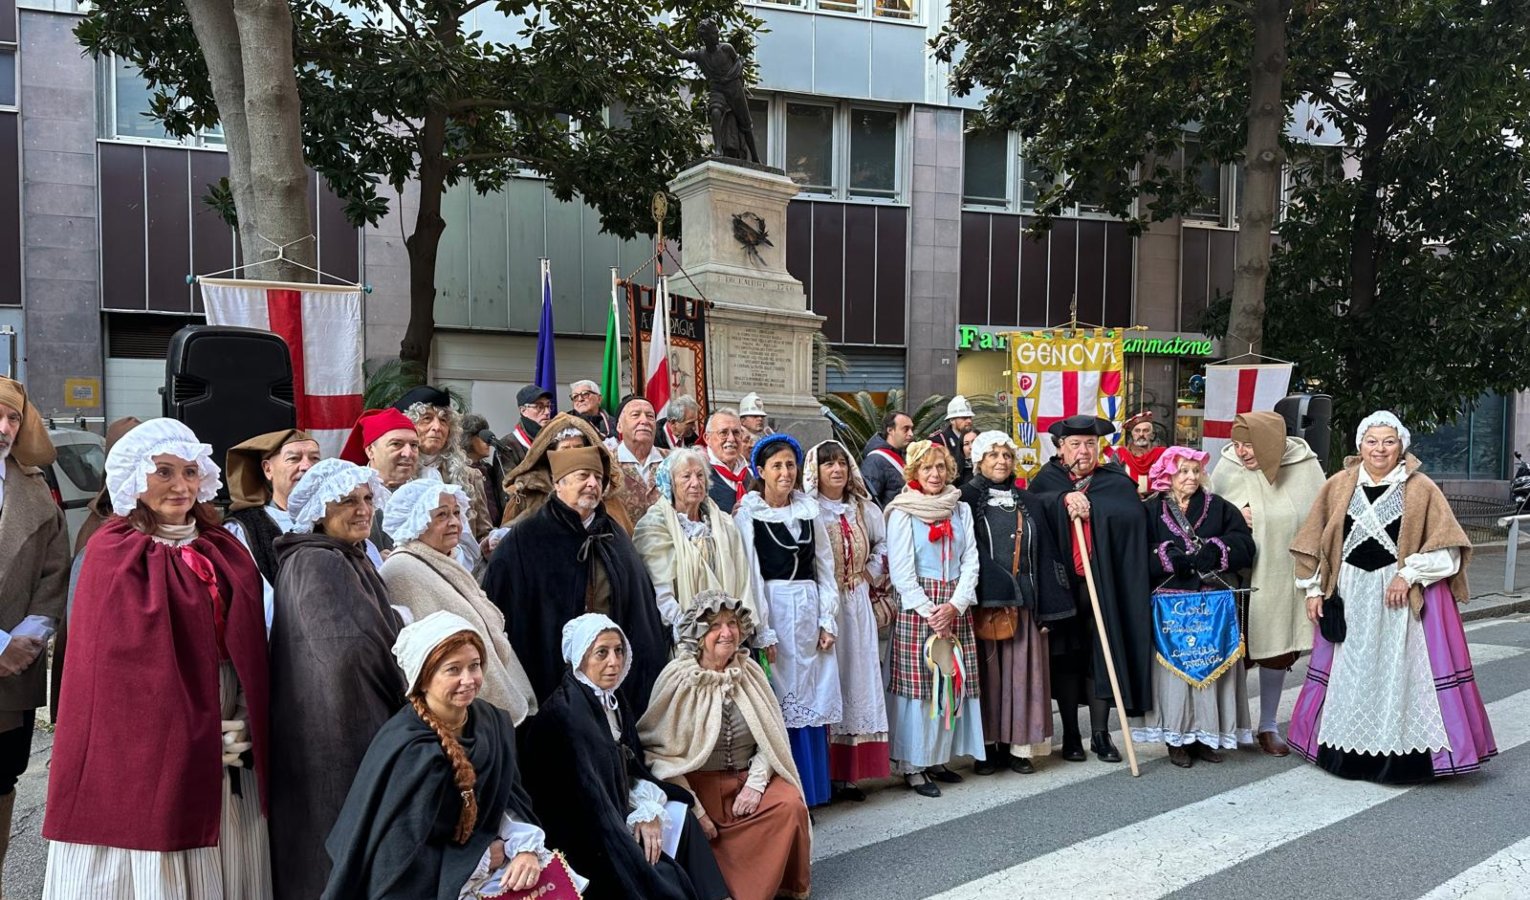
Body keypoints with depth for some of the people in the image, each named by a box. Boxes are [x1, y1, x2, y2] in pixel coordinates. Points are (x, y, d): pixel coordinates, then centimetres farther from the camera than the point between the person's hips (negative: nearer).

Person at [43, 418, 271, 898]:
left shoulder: (225, 552, 10)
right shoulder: (114, 554, -5)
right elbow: (115, 665, -11)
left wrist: (249, 732, 2)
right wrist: (185, 737, -14)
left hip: (230, 755, 5)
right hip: (152, 751, -5)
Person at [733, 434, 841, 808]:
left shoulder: (808, 510, 11)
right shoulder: (747, 514, -3)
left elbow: (825, 567, 11)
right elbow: (750, 576, -7)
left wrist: (827, 620, 3)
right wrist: (763, 632, -12)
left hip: (810, 611, 4)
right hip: (773, 611, -4)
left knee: (811, 700, 8)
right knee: (779, 703, -1)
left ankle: (811, 790, 20)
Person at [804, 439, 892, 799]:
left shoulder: (863, 509, 11)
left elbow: (884, 544, 24)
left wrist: (873, 573, 11)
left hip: (857, 607, 5)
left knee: (858, 680, 6)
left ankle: (849, 773, 14)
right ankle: (822, 774, 5)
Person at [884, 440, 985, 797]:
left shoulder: (961, 510, 11)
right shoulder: (902, 512, -2)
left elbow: (970, 562, 6)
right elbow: (901, 570, -7)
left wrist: (955, 605, -8)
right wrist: (930, 612, -13)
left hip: (956, 608, 5)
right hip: (916, 607, -5)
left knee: (954, 682, 6)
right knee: (918, 683, -4)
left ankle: (939, 757, 19)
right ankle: (912, 766, 4)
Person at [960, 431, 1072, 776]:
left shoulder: (1029, 503, 13)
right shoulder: (966, 500, 0)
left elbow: (1043, 555, 10)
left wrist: (1046, 607, 3)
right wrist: (997, 593, -16)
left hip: (1024, 602, 4)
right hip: (982, 601, -3)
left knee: (1022, 670, 4)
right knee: (987, 672, 1)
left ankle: (1017, 745, 13)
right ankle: (986, 746, 9)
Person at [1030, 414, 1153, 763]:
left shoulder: (1115, 481, 7)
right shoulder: (1047, 480, 6)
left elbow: (1132, 514, -8)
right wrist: (1065, 499, -27)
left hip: (1104, 585, 1)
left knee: (1102, 654, 4)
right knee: (1067, 656, 5)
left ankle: (1101, 733, 16)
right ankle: (1070, 734, 17)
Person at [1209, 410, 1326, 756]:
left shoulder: (1305, 465, -6)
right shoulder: (1227, 469, -7)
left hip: (1286, 580, 1)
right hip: (1240, 580, -1)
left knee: (1277, 654, 12)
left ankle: (1268, 726, 29)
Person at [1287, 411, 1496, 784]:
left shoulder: (1421, 489, -1)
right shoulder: (1338, 486, 5)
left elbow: (1446, 548, -4)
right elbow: (1314, 542, 8)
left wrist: (1409, 575, -14)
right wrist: (1314, 589, 4)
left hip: (1405, 595, -2)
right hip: (1350, 597, 2)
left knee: (1402, 673, -1)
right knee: (1350, 672, 8)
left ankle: (1403, 752, 9)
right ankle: (1350, 750, 19)